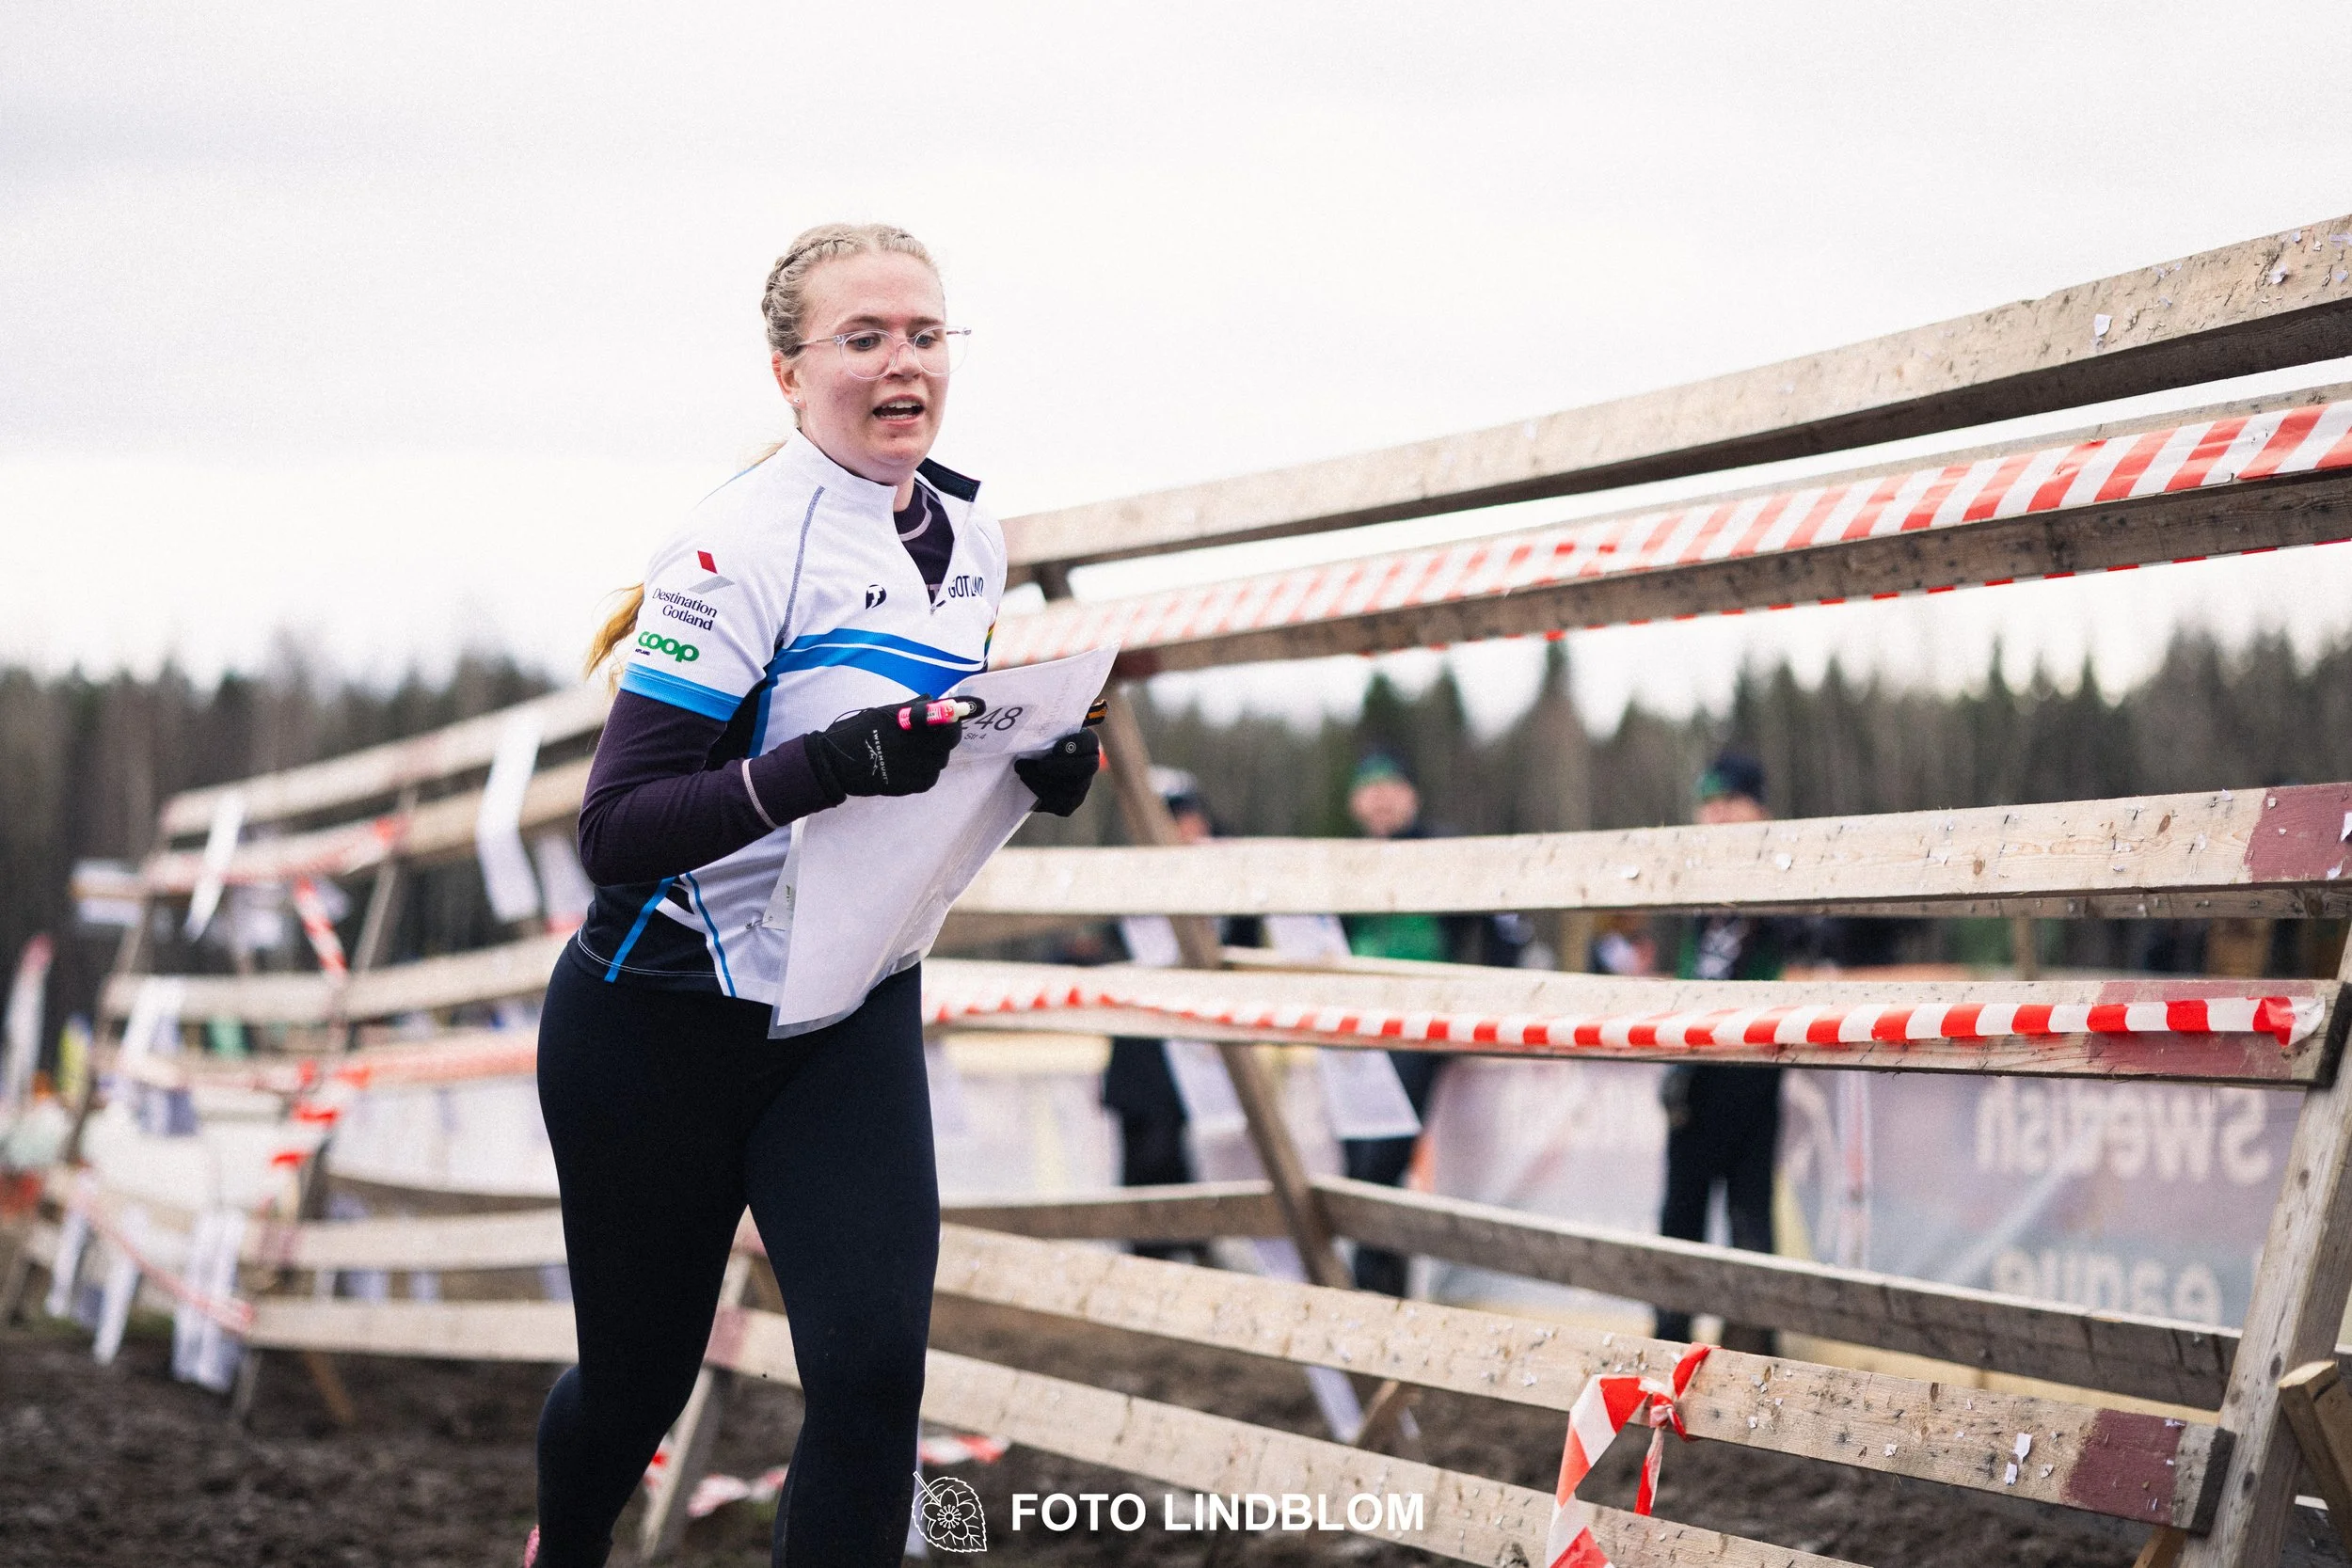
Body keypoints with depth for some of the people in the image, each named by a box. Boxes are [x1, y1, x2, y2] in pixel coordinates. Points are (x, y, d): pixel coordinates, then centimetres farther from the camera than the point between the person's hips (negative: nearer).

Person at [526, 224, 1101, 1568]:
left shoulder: (971, 534, 2)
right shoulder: (744, 546, -19)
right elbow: (616, 829, -23)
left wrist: (1039, 767, -4)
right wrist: (826, 765, -35)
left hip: (856, 1020, 5)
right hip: (662, 1019, -5)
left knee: (873, 1370, -14)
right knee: (639, 1379, 12)